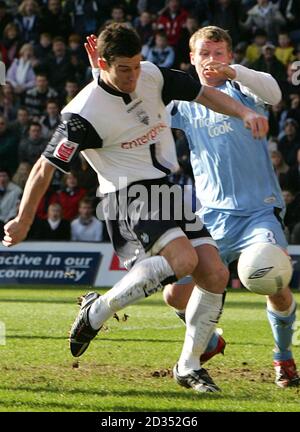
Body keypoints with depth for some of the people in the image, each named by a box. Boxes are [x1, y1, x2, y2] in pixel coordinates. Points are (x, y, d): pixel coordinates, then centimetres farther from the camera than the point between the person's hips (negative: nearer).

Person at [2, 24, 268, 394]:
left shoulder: (152, 76, 0)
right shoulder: (84, 113, -18)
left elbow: (202, 94, 14)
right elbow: (46, 168, -11)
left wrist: (244, 113, -1)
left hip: (168, 191, 7)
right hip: (129, 197, -7)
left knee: (215, 274, -5)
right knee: (182, 259, -30)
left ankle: (189, 366, 7)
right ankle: (99, 310, -14)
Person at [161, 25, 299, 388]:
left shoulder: (240, 89, 3)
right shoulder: (184, 105, 12)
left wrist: (233, 72, -38)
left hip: (258, 211, -4)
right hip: (212, 218, 4)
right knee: (176, 296, -2)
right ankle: (208, 342, 31)